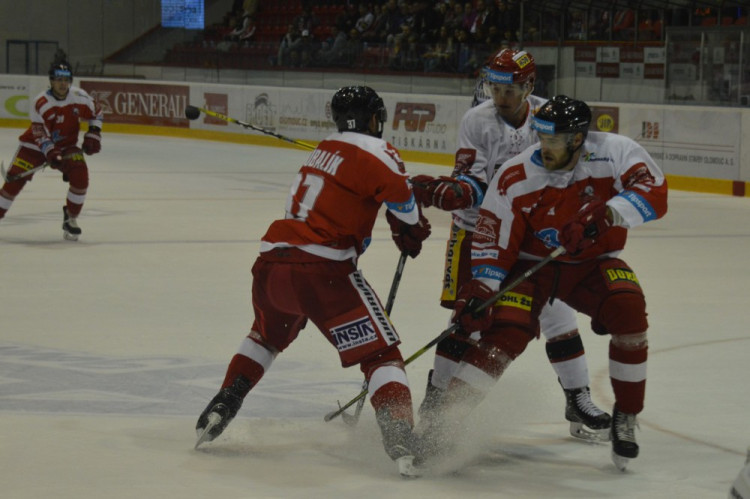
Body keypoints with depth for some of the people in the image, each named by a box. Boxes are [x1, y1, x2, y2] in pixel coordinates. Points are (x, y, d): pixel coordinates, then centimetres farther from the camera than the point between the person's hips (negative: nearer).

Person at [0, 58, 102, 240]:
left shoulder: (79, 97, -12)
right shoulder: (41, 102, -21)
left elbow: (96, 113, 7)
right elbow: (40, 135, -22)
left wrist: (93, 135, -3)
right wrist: (51, 154, -33)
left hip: (66, 144, 2)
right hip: (36, 144, -2)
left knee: (80, 176, -20)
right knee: (15, 178, -11)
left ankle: (71, 219, -3)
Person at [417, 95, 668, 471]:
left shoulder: (615, 152, -18)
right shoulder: (516, 177, -18)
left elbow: (653, 191, -27)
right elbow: (493, 239, -12)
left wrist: (604, 216, -40)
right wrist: (481, 287, -24)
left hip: (592, 263, 1)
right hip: (531, 263, -1)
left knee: (628, 309, -26)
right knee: (506, 332, -22)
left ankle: (626, 416, -8)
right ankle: (442, 423, -15)